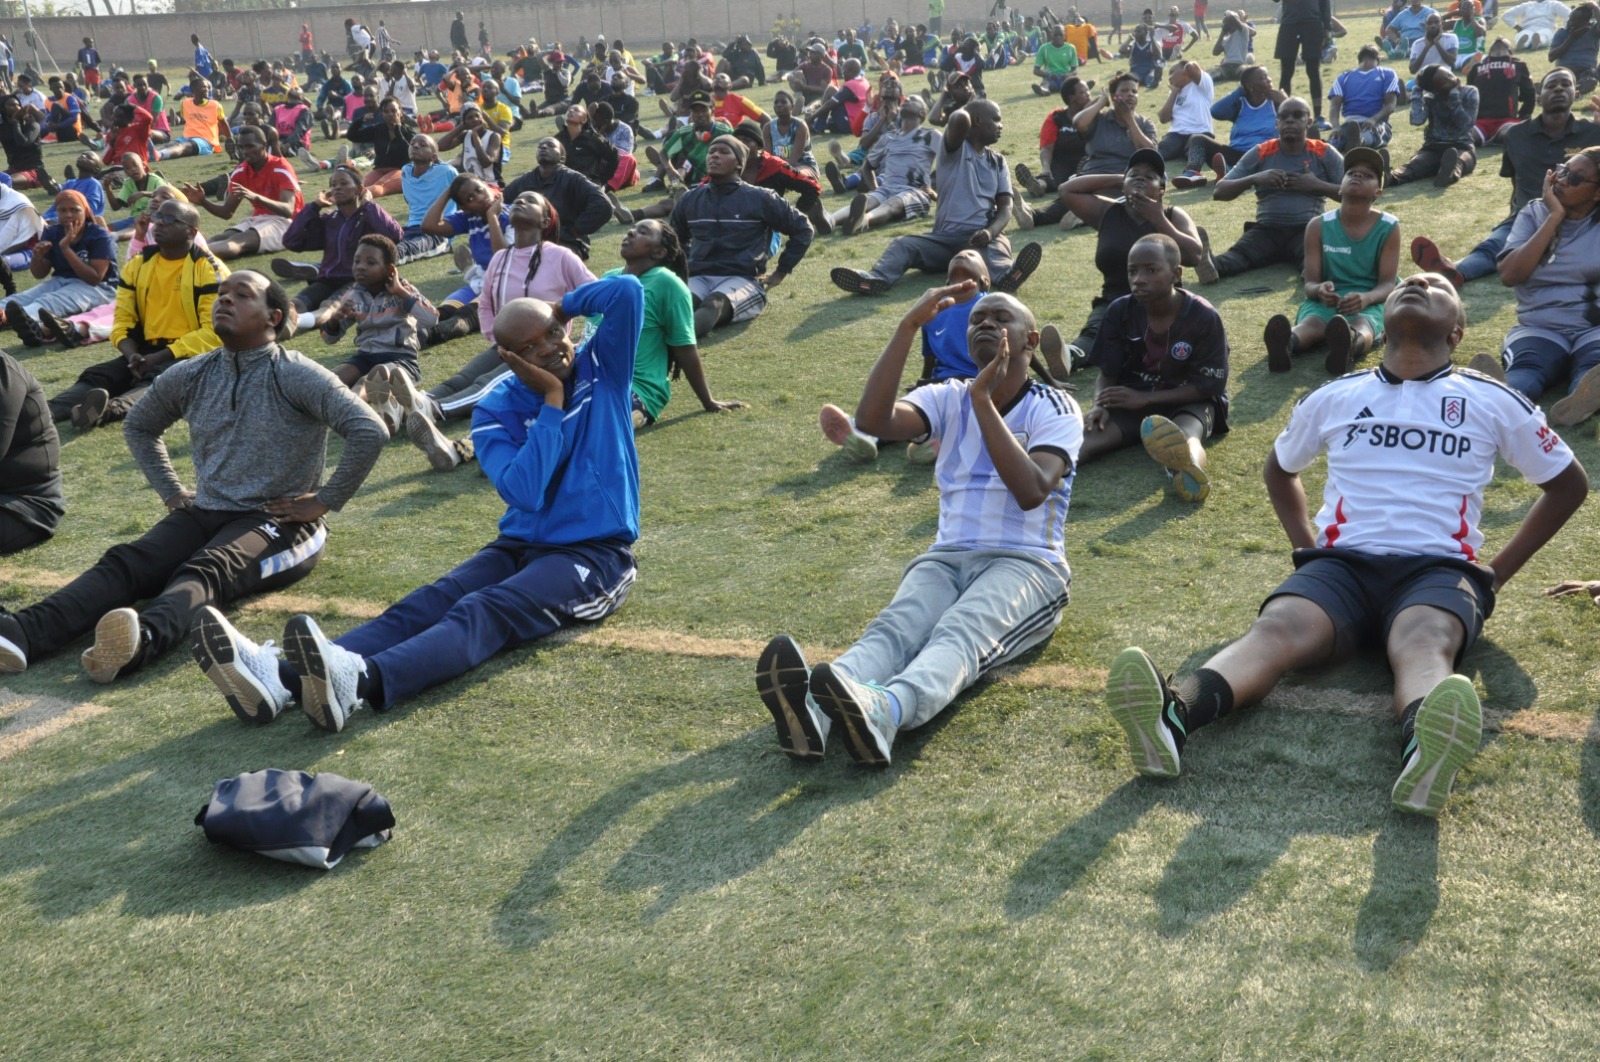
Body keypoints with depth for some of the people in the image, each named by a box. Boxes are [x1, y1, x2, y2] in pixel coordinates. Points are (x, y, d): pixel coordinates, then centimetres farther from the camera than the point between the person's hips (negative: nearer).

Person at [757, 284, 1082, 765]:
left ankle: (883, 711, -70)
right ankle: (812, 711, -63)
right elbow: (873, 420, -8)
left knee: (962, 632, -36)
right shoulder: (948, 399, 15)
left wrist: (983, 398, -17)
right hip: (946, 558, 3)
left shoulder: (1055, 409, 4)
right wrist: (909, 325, -11)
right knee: (895, 627, -30)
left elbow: (1031, 492, -17)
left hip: (1026, 564, -3)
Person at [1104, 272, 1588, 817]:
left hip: (1439, 569, -1)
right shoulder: (1334, 397, 19)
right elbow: (1279, 469, 35)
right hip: (1341, 562, 1)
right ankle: (1171, 716, -64)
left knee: (1424, 645, -39)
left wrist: (1497, 571, 13)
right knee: (1276, 629, -34)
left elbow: (1568, 483, 23)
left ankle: (1425, 751, -73)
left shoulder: (1494, 402, 14)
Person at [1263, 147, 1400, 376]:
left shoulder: (1389, 227, 2)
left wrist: (1366, 298, -28)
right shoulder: (1319, 226, 4)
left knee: (1363, 324, -38)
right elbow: (1310, 282, 1)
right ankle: (1286, 344, -72)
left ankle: (1350, 346, -75)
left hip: (1370, 300, 0)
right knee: (1311, 323, -36)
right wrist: (1319, 289, -26)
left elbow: (1387, 284, -4)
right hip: (1325, 300, 0)